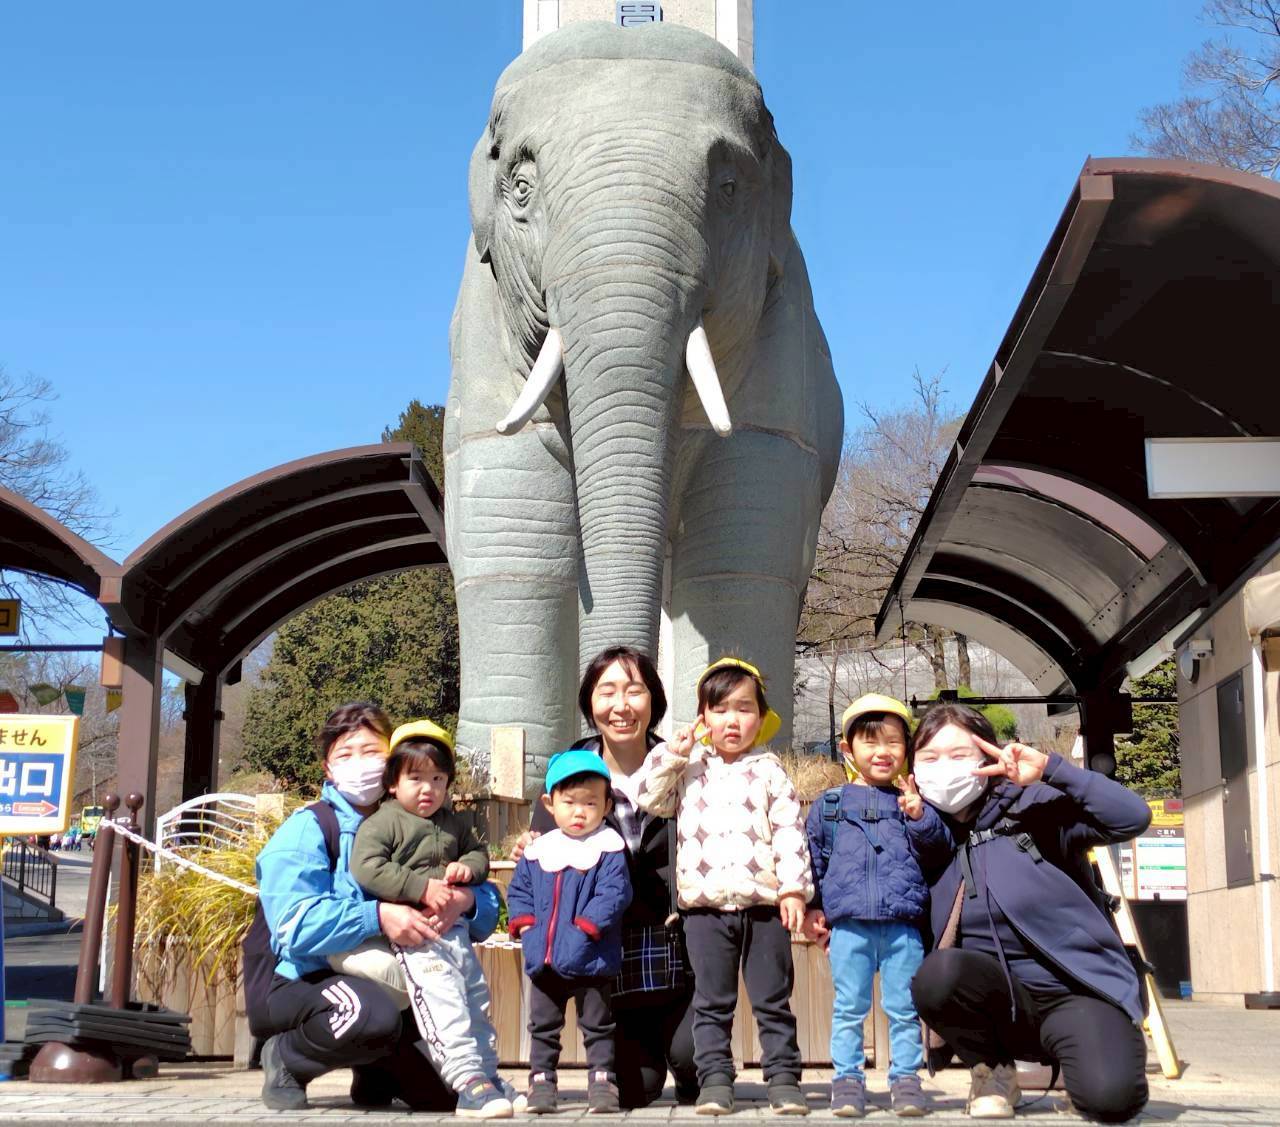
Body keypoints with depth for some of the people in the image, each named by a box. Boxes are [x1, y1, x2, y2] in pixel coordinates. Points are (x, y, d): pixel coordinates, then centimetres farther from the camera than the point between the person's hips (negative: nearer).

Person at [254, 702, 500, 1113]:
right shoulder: (307, 830, -10)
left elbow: (487, 907, -1)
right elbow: (295, 925, -26)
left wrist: (466, 900, -25)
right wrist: (378, 916, -37)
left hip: (387, 982, 6)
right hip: (306, 982, -5)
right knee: (373, 1016, -36)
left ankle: (375, 1071, 20)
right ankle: (285, 1059, -8)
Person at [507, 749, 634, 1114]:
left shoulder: (609, 847, -9)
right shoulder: (538, 849, 6)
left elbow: (614, 893, -16)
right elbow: (518, 890, 14)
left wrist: (585, 927, -21)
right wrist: (524, 925, 0)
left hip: (590, 960, -4)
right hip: (543, 958, 5)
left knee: (597, 1025, 8)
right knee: (543, 1026, 13)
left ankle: (602, 1082, 17)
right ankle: (541, 1082, 23)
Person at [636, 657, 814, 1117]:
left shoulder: (768, 770, 3)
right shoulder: (689, 770, 11)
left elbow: (790, 832, -1)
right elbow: (650, 799, 5)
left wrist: (794, 889, -9)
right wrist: (671, 753, -1)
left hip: (763, 903, -2)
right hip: (705, 905, 2)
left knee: (772, 1000, 6)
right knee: (711, 1002, 7)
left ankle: (783, 1078, 13)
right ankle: (715, 1079, 13)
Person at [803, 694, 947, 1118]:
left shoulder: (913, 802, 11)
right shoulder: (830, 804, 10)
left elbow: (940, 849, 2)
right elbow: (812, 858, 15)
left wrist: (921, 817, -14)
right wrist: (812, 906, 10)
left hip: (903, 924, 0)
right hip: (848, 924, 0)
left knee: (904, 1009, 4)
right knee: (849, 1010, 4)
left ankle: (906, 1079, 13)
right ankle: (848, 1080, 11)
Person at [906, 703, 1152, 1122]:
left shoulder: (1033, 807, -5)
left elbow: (1132, 817, -17)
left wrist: (1051, 768, -21)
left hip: (1074, 989, -3)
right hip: (1001, 1001, 3)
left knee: (1111, 1096, -32)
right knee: (937, 973, -31)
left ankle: (1075, 1065, 8)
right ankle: (992, 1070, 0)